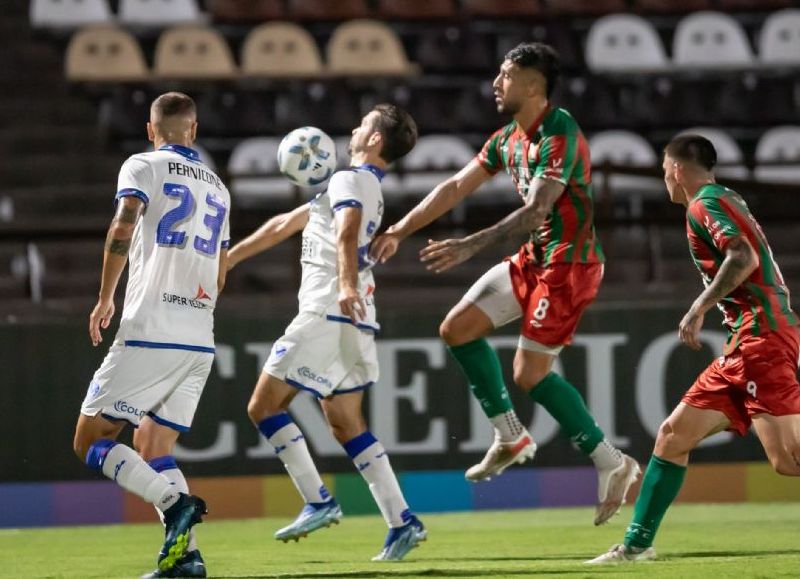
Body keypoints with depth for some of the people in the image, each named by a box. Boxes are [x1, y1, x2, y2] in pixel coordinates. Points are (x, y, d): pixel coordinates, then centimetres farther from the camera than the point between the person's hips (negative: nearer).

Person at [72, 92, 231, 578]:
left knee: (91, 442, -1)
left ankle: (176, 503, -20)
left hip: (149, 335, -6)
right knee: (152, 451, 13)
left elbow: (123, 229, -17)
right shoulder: (218, 187, 20)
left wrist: (105, 299, -7)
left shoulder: (144, 167, 1)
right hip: (200, 342, 6)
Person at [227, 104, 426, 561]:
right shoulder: (370, 189, 25)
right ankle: (402, 522, 1)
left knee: (265, 407, -5)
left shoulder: (350, 180, -5)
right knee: (346, 424, 9)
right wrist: (227, 259, 34)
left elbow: (347, 231, -27)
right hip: (354, 321, 9)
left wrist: (347, 285, -44)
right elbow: (285, 225, 30)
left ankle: (318, 502, -10)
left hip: (328, 314, -9)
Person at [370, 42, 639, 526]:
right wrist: (399, 232, 10)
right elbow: (457, 187, 14)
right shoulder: (508, 139, 8)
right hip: (533, 258, 9)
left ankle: (612, 464, -1)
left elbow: (536, 209, -30)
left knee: (531, 375, -11)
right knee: (458, 328, 4)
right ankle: (511, 437, 13)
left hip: (569, 263, -9)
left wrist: (472, 246, -38)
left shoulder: (559, 136, -21)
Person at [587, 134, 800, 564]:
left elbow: (744, 257, -22)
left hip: (761, 336, -10)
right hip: (747, 343, 10)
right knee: (673, 435, 10)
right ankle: (637, 544, 13)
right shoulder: (725, 201, 23)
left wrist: (700, 308, -20)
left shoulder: (705, 204, -6)